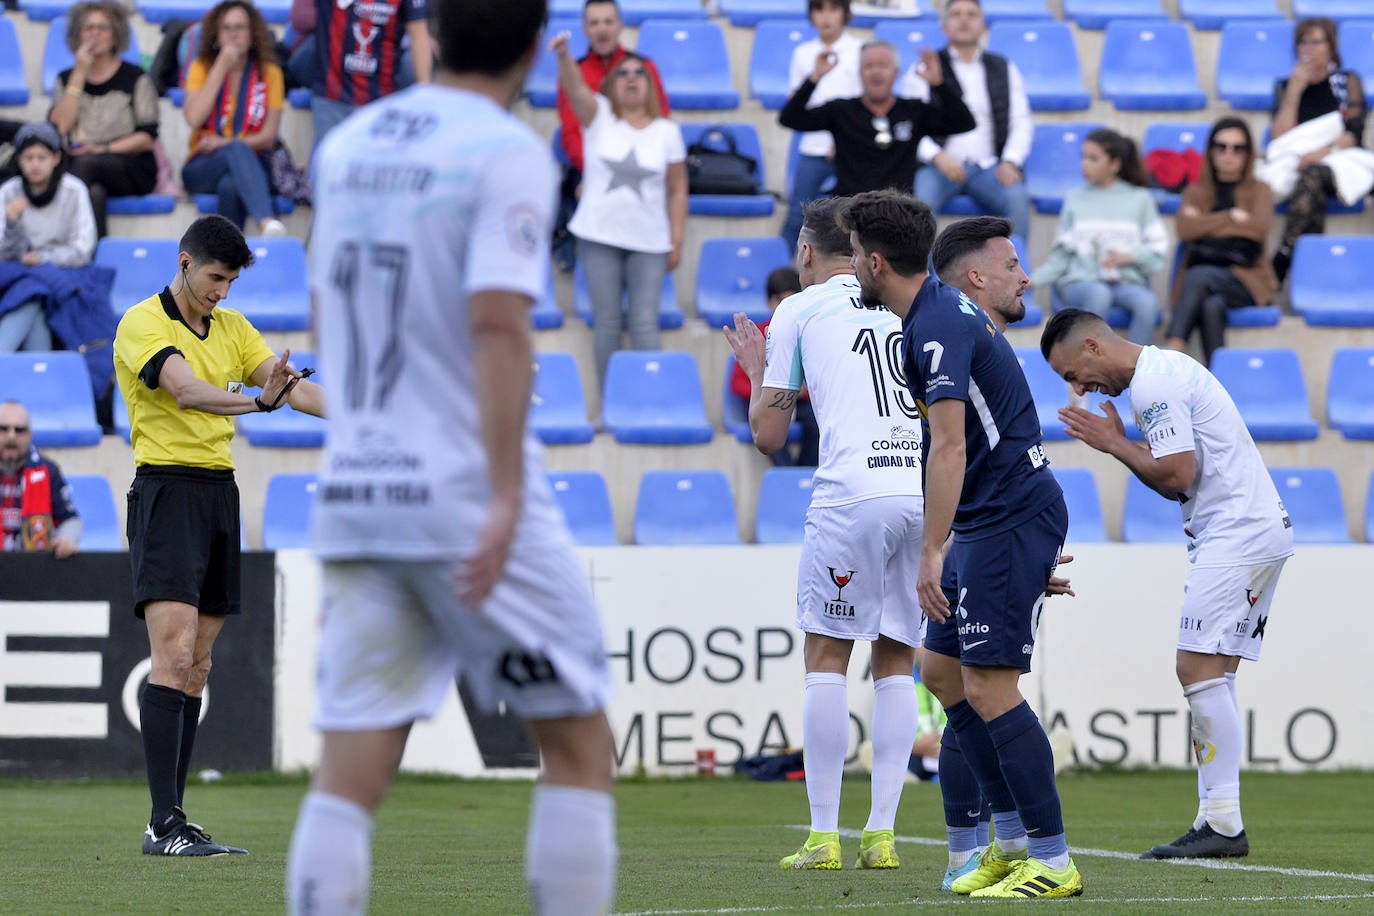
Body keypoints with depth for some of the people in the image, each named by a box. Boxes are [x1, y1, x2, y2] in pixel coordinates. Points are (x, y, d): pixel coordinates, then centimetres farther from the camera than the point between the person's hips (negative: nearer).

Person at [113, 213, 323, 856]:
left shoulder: (231, 327, 15)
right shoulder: (143, 323, -9)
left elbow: (292, 387, 4)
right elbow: (186, 390, -27)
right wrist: (257, 400, -43)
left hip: (220, 491, 8)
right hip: (168, 490, -8)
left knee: (197, 665, 6)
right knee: (173, 652, -17)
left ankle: (172, 820, 8)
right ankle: (164, 823, -21)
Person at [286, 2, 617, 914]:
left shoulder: (345, 146, 12)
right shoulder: (508, 153, -8)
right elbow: (497, 320, -20)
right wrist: (506, 494, -25)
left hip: (354, 494, 5)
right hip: (468, 492, -5)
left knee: (349, 773, 0)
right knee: (580, 745, 7)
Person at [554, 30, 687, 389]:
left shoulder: (667, 132, 6)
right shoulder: (599, 116, 3)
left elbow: (677, 190, 7)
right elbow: (575, 88, -17)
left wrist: (677, 242, 2)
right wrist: (564, 56, -37)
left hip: (649, 242, 0)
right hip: (599, 238, 0)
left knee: (645, 323, -5)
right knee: (607, 323, 2)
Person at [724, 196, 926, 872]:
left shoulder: (798, 311, 11)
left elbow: (769, 436, 13)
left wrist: (755, 370, 30)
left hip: (853, 490, -4)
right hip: (929, 486, 4)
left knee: (826, 657, 5)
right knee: (897, 660, 11)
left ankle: (824, 836, -1)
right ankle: (882, 834, 5)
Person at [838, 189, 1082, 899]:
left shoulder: (937, 326, -18)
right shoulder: (939, 312, 15)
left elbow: (949, 447, -26)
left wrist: (932, 553, -28)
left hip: (1014, 516, -11)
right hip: (990, 520, 11)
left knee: (987, 687, -12)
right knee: (942, 672, 14)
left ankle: (1053, 862, -10)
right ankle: (1013, 838, 18)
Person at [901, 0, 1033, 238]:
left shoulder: (1004, 69, 19)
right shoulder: (923, 70, 10)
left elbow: (1021, 122, 13)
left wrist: (1010, 162, -6)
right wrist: (938, 157, -16)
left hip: (989, 165, 2)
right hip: (937, 165, -2)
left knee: (1017, 198, -29)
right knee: (920, 199, -34)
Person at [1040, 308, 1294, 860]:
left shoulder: (1151, 385, -12)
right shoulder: (1165, 369, 21)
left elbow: (1179, 474, -17)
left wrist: (1114, 445, -4)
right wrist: (1121, 445, 12)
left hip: (1237, 535, -11)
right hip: (1261, 528, 11)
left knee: (1199, 668, -13)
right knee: (1210, 674, 7)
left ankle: (1223, 823, -16)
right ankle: (1217, 822, 4)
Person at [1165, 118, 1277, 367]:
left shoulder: (1259, 191, 18)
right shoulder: (1196, 192, 22)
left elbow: (1259, 228, -4)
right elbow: (1185, 230, 0)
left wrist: (1207, 224, 0)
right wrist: (1233, 217, 0)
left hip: (1245, 280, -1)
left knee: (1199, 276, -37)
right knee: (1211, 306, -38)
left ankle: (1173, 350, -47)